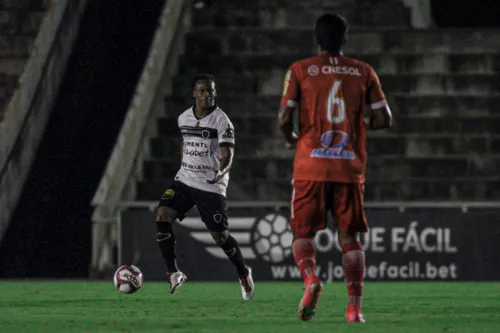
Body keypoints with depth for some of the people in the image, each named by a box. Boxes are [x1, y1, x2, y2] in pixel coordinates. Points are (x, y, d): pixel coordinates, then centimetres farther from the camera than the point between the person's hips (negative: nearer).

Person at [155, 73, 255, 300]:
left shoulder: (221, 121, -11)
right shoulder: (183, 118, 7)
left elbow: (227, 154, -20)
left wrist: (221, 171, -41)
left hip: (211, 186, -5)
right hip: (185, 180, 5)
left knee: (219, 235, -5)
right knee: (162, 216, -16)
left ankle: (244, 274, 21)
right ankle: (173, 273, -12)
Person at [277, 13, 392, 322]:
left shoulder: (300, 70, 1)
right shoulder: (363, 72, 6)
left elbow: (284, 118, -6)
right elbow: (384, 119, 3)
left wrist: (292, 138, 15)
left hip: (311, 168, -1)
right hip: (350, 169, 1)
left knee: (303, 232, 7)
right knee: (350, 236, 8)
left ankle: (311, 278, -22)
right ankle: (355, 307, 0)